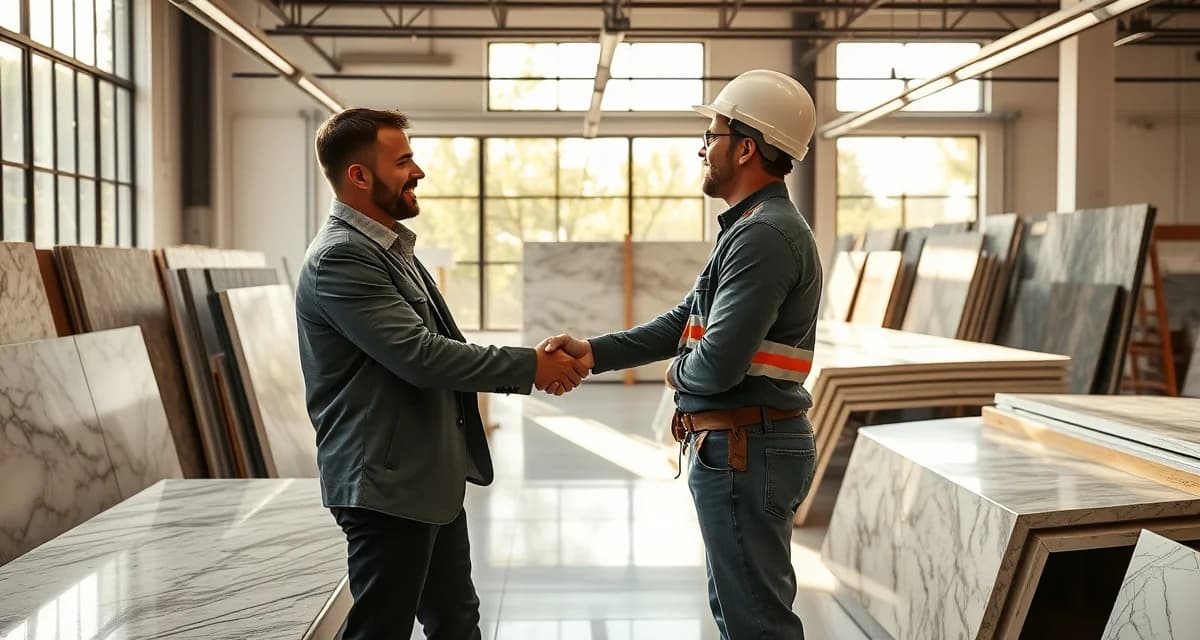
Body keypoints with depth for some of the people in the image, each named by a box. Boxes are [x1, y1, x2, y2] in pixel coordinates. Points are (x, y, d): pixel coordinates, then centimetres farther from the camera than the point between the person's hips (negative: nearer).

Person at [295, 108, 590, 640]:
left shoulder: (392, 249, 14)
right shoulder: (339, 258, -18)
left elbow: (438, 349, 15)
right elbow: (421, 357, -24)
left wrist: (526, 373, 2)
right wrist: (529, 365, -16)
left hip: (433, 478, 10)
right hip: (388, 485, -10)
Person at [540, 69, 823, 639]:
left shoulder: (764, 236, -21)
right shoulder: (750, 227, 15)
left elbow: (716, 366, -26)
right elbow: (685, 320, 14)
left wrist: (678, 372, -3)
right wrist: (594, 352, 3)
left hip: (744, 450, -11)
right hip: (739, 447, 11)